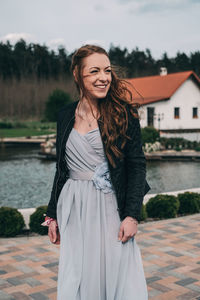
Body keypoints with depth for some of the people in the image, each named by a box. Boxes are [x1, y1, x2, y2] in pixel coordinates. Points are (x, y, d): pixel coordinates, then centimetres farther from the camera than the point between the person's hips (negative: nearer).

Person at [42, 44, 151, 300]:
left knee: (120, 279, 5)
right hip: (74, 210, 3)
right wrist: (52, 215, 12)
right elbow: (61, 169, 12)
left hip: (110, 206, -3)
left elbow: (137, 165, -5)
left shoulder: (124, 113, -5)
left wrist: (132, 215, -12)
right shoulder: (66, 116, 5)